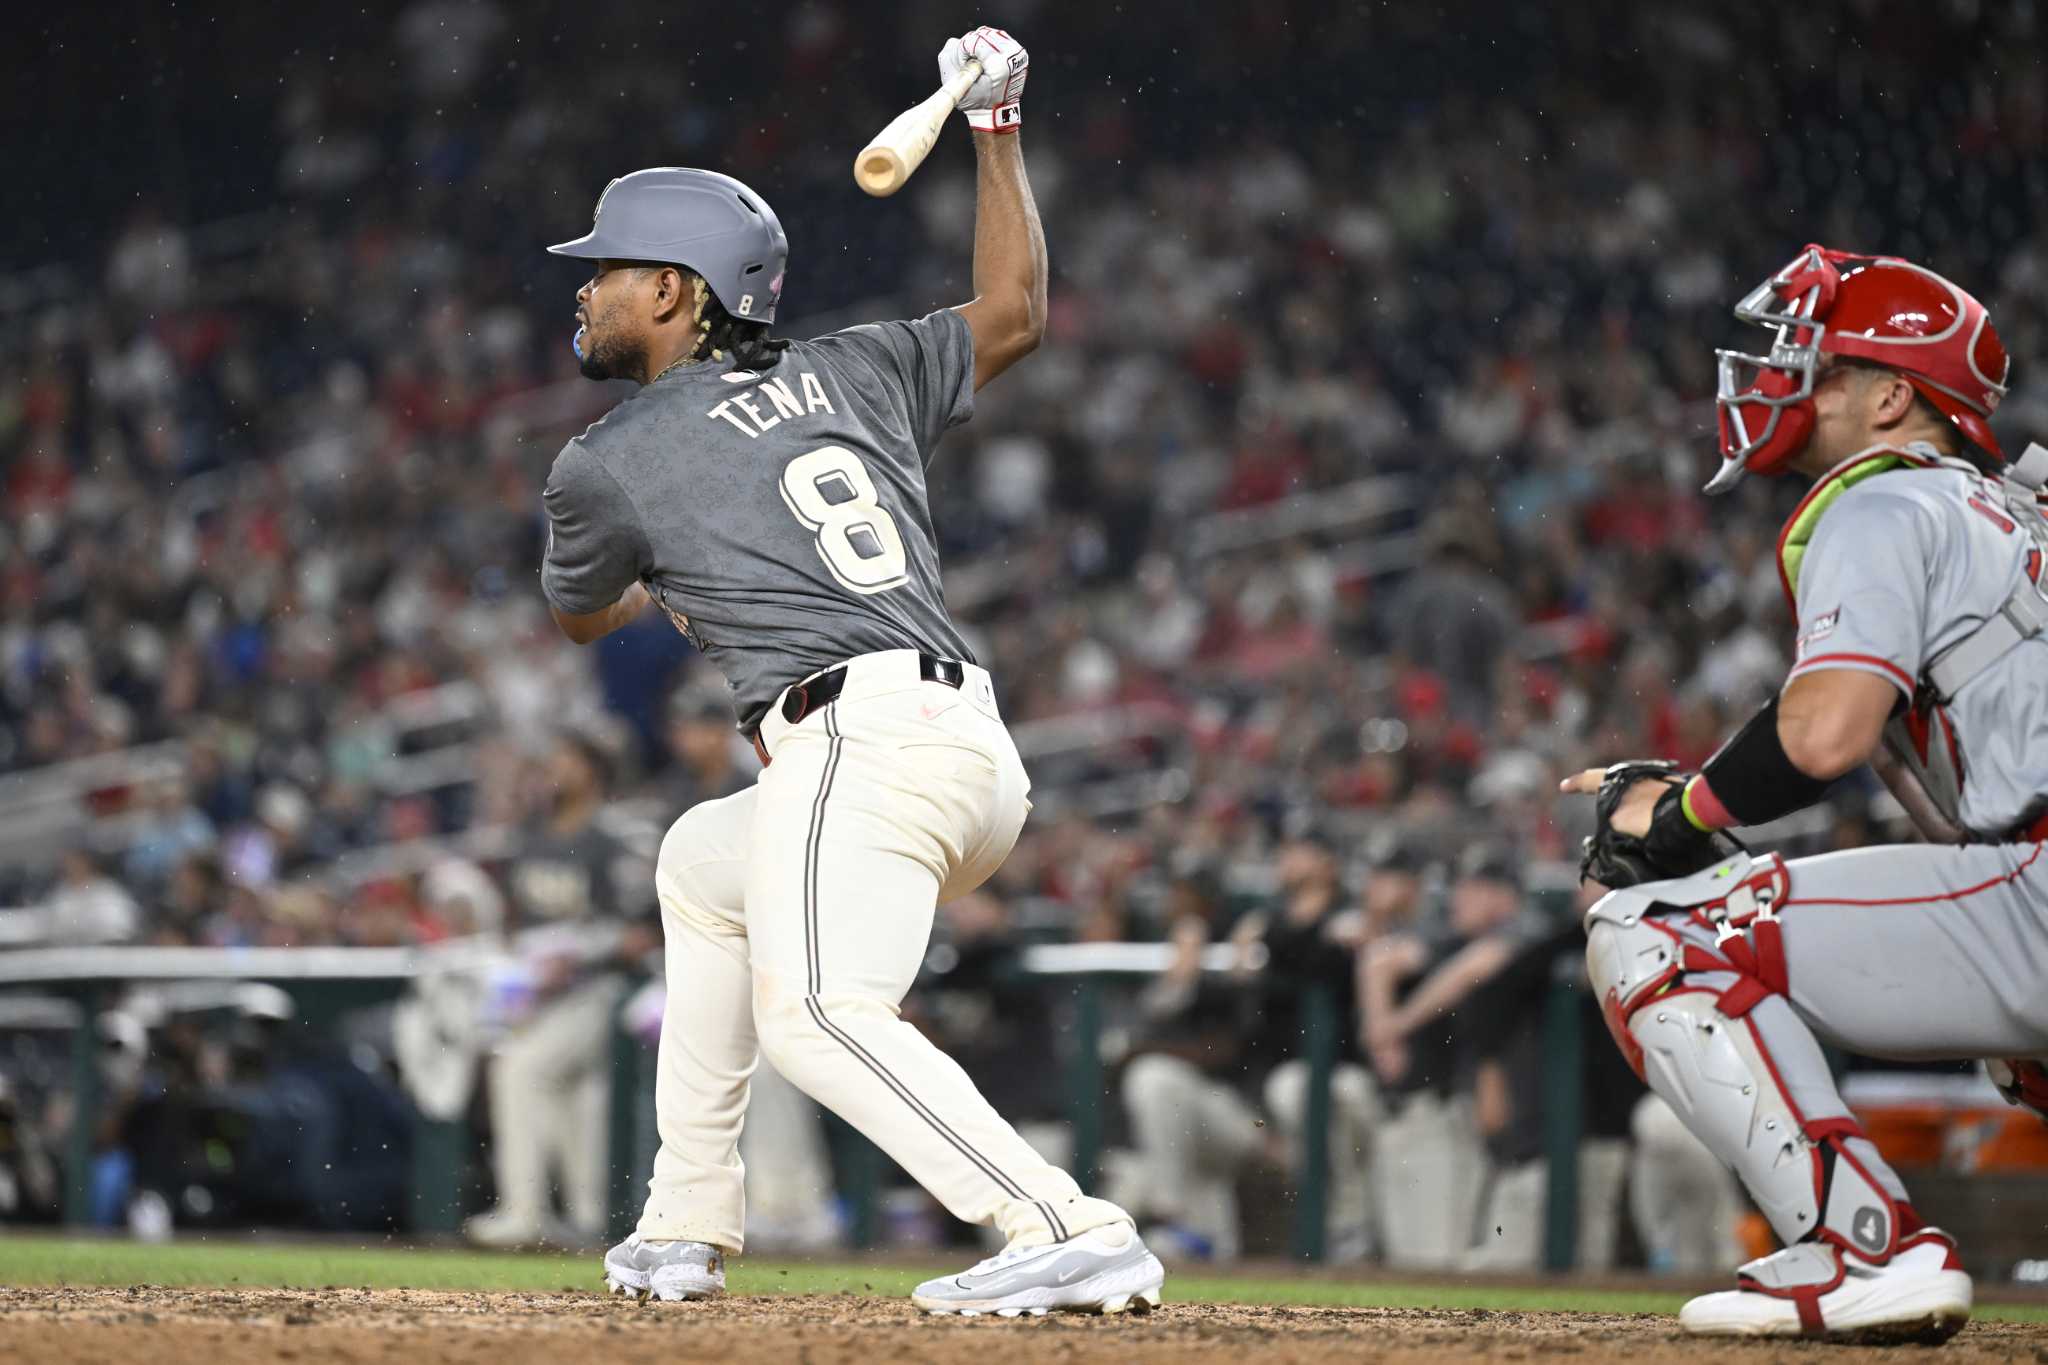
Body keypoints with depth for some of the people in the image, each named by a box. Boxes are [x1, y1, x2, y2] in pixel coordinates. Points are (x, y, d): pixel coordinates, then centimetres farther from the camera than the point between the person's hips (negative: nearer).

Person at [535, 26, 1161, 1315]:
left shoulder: (604, 463, 7)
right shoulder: (852, 371, 20)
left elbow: (582, 616, 28)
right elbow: (1014, 313, 35)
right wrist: (996, 127, 35)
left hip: (856, 738, -9)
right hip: (978, 743, 9)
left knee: (819, 1016, -26)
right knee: (702, 865, 32)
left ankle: (1072, 1235, -45)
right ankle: (688, 1230, 31)